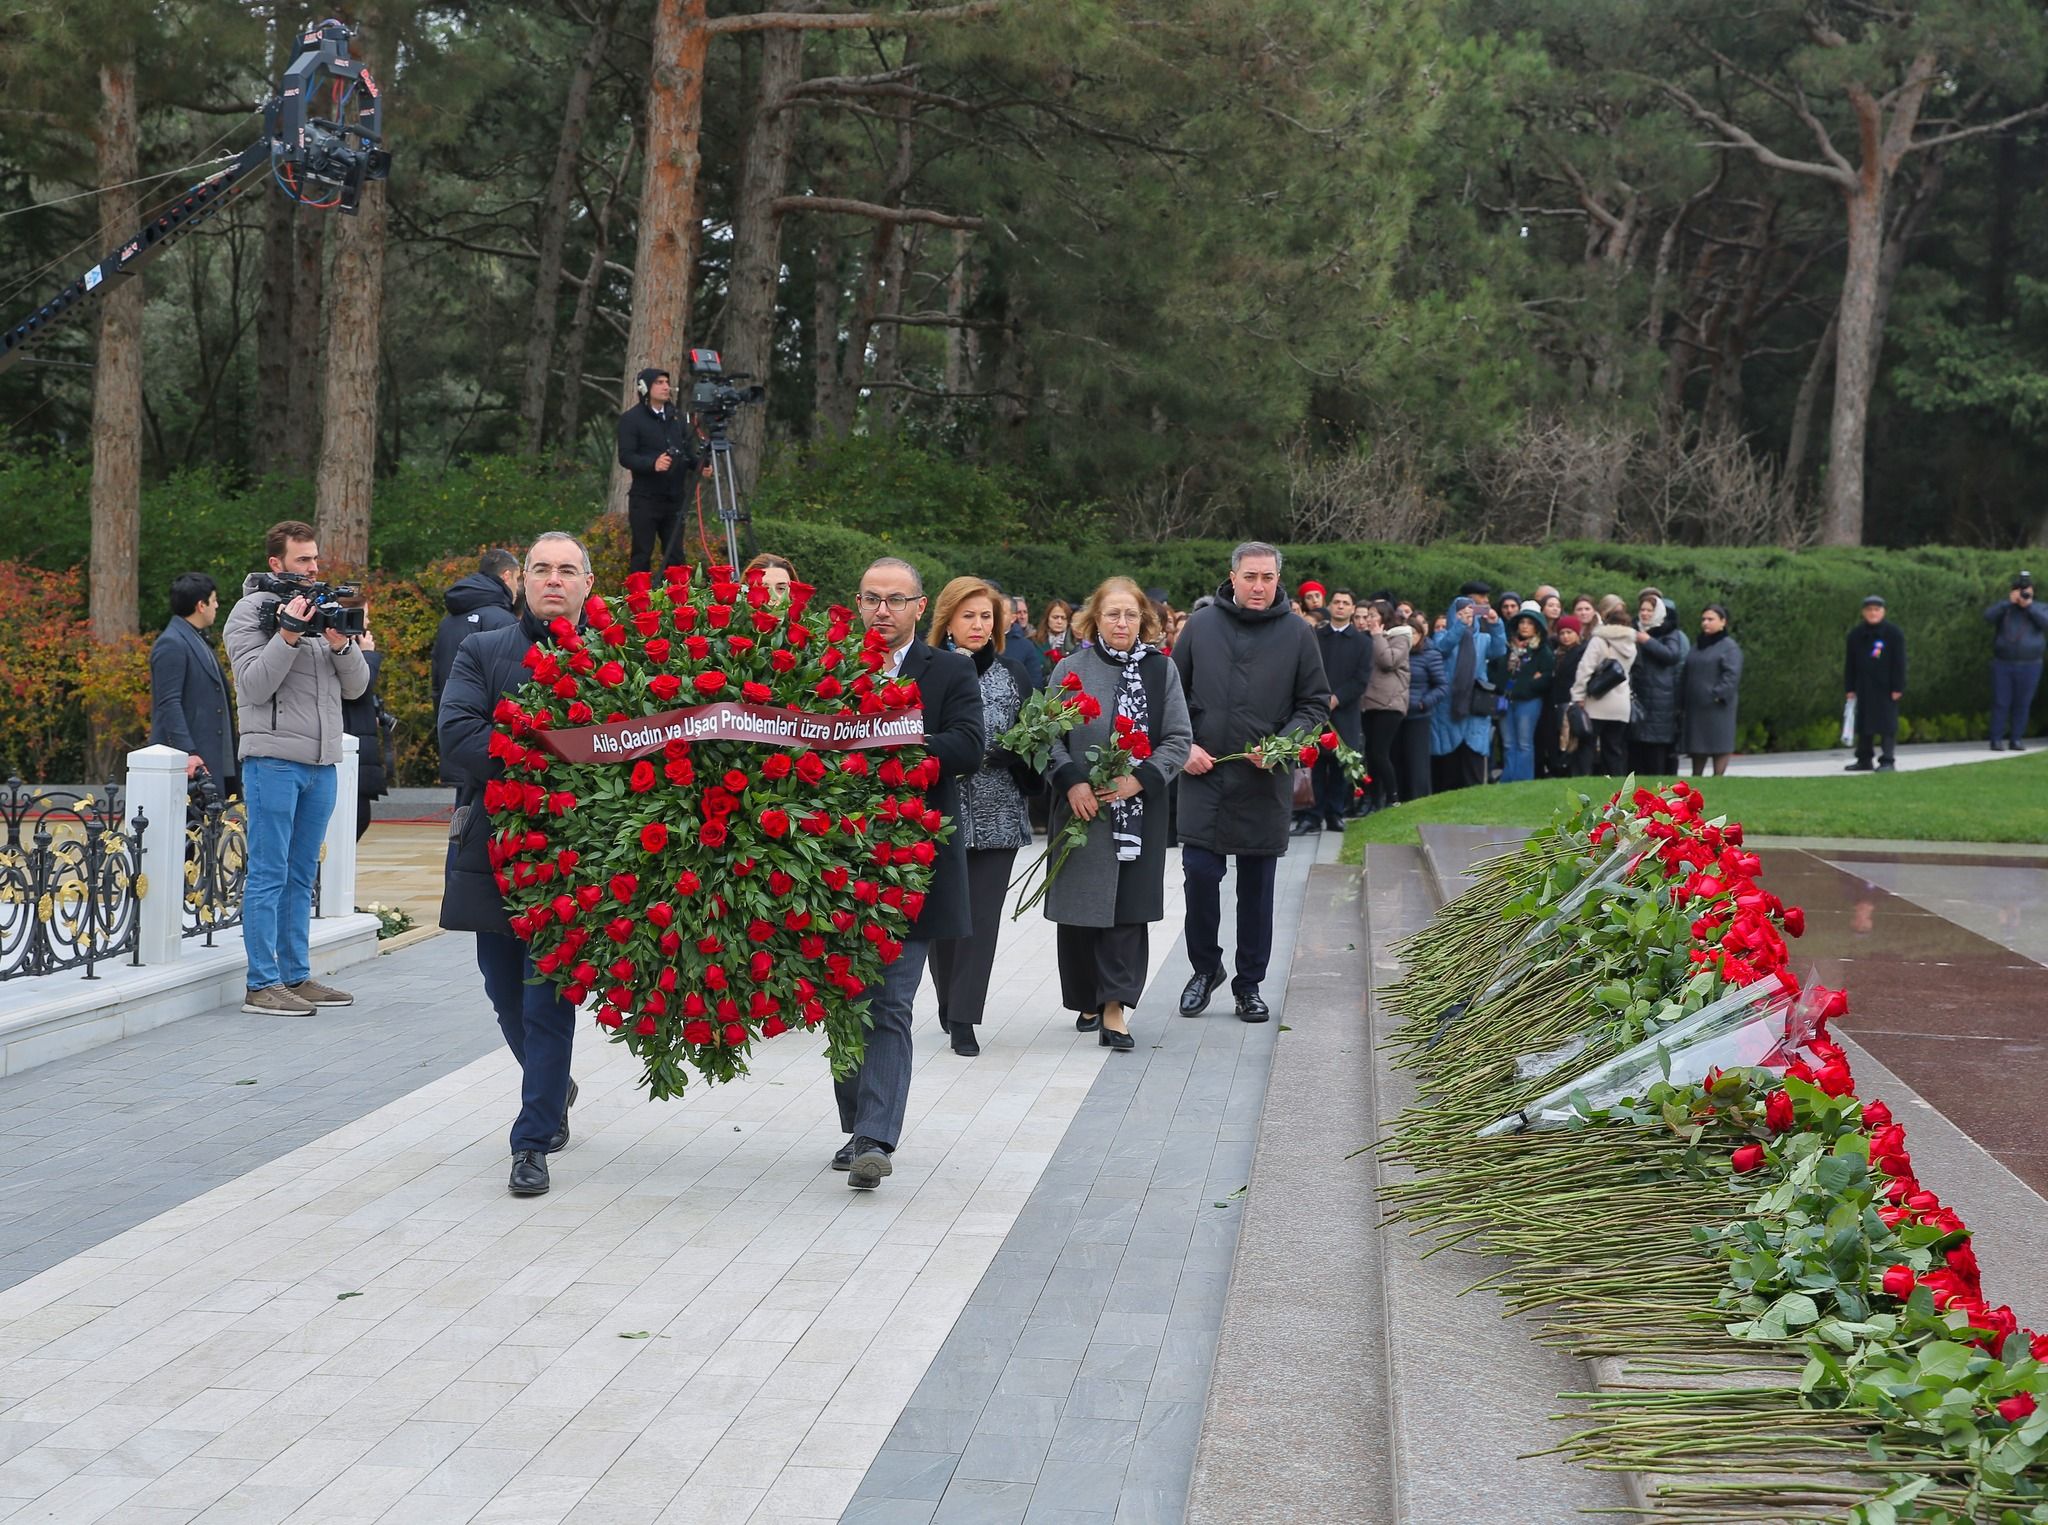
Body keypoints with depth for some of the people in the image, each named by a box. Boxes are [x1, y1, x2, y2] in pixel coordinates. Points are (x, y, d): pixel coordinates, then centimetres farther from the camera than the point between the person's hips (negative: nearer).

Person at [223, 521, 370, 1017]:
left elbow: (357, 685, 10)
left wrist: (341, 643, -9)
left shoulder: (325, 607, 15)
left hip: (321, 762, 7)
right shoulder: (251, 611, -3)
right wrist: (288, 636, -22)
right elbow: (254, 685, -13)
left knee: (301, 876, 11)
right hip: (273, 758, -7)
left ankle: (296, 977, 16)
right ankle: (262, 985, -5)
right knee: (269, 875, -6)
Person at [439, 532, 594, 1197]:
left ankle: (533, 1143, 1)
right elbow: (458, 735, -8)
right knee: (507, 994, 15)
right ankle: (553, 1091, 41)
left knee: (548, 998, -6)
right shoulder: (483, 652, 7)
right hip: (493, 849, 3)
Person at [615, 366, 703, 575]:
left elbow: (689, 450, 16)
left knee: (675, 555, 5)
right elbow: (626, 457, -11)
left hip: (675, 498, 5)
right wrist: (653, 463, -28)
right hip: (645, 500, -5)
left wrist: (699, 464, -6)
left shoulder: (677, 416, 14)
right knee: (642, 555, -1)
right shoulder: (631, 419, -3)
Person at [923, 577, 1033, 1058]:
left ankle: (963, 1018, 0)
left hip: (996, 814, 2)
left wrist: (998, 750, -10)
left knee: (982, 915, -3)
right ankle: (949, 1000, 25)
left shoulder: (1011, 676, 10)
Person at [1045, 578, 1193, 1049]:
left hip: (1140, 811, 0)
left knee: (1129, 908, -4)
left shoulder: (1162, 669, 4)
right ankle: (1087, 999, 20)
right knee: (1080, 907, 4)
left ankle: (1114, 1008, -4)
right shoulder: (1073, 669, 2)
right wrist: (1071, 781, -14)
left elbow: (1179, 739, 2)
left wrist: (1140, 778, -11)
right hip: (1082, 808, 0)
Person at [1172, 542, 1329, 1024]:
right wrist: (1183, 745, -3)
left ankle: (1250, 983, 19)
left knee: (1257, 885, 7)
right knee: (1200, 872, -6)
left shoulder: (1297, 634, 2)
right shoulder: (1200, 626, 5)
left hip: (1266, 781, 0)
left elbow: (1315, 704, 6)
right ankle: (1205, 967, 16)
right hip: (1204, 773, 0)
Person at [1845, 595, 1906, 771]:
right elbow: (1850, 664, 9)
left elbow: (1899, 663, -5)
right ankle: (1864, 760, 16)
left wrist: (1898, 688, -10)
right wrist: (1849, 688, 5)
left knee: (1887, 724, -4)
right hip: (1864, 688, 4)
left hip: (1885, 688, -4)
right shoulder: (1855, 634, 7)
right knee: (1864, 724, 8)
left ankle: (1887, 761, -1)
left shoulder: (1894, 633, -3)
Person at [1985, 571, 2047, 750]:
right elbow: (1988, 617, -14)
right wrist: (2009, 601, -19)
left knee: (2022, 705, 2)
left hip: (2029, 667, 0)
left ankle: (2015, 740, 10)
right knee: (2000, 704, -3)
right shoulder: (2005, 608, 5)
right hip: (2003, 665, 0)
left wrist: (2028, 606, -20)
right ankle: (1996, 740, 2)